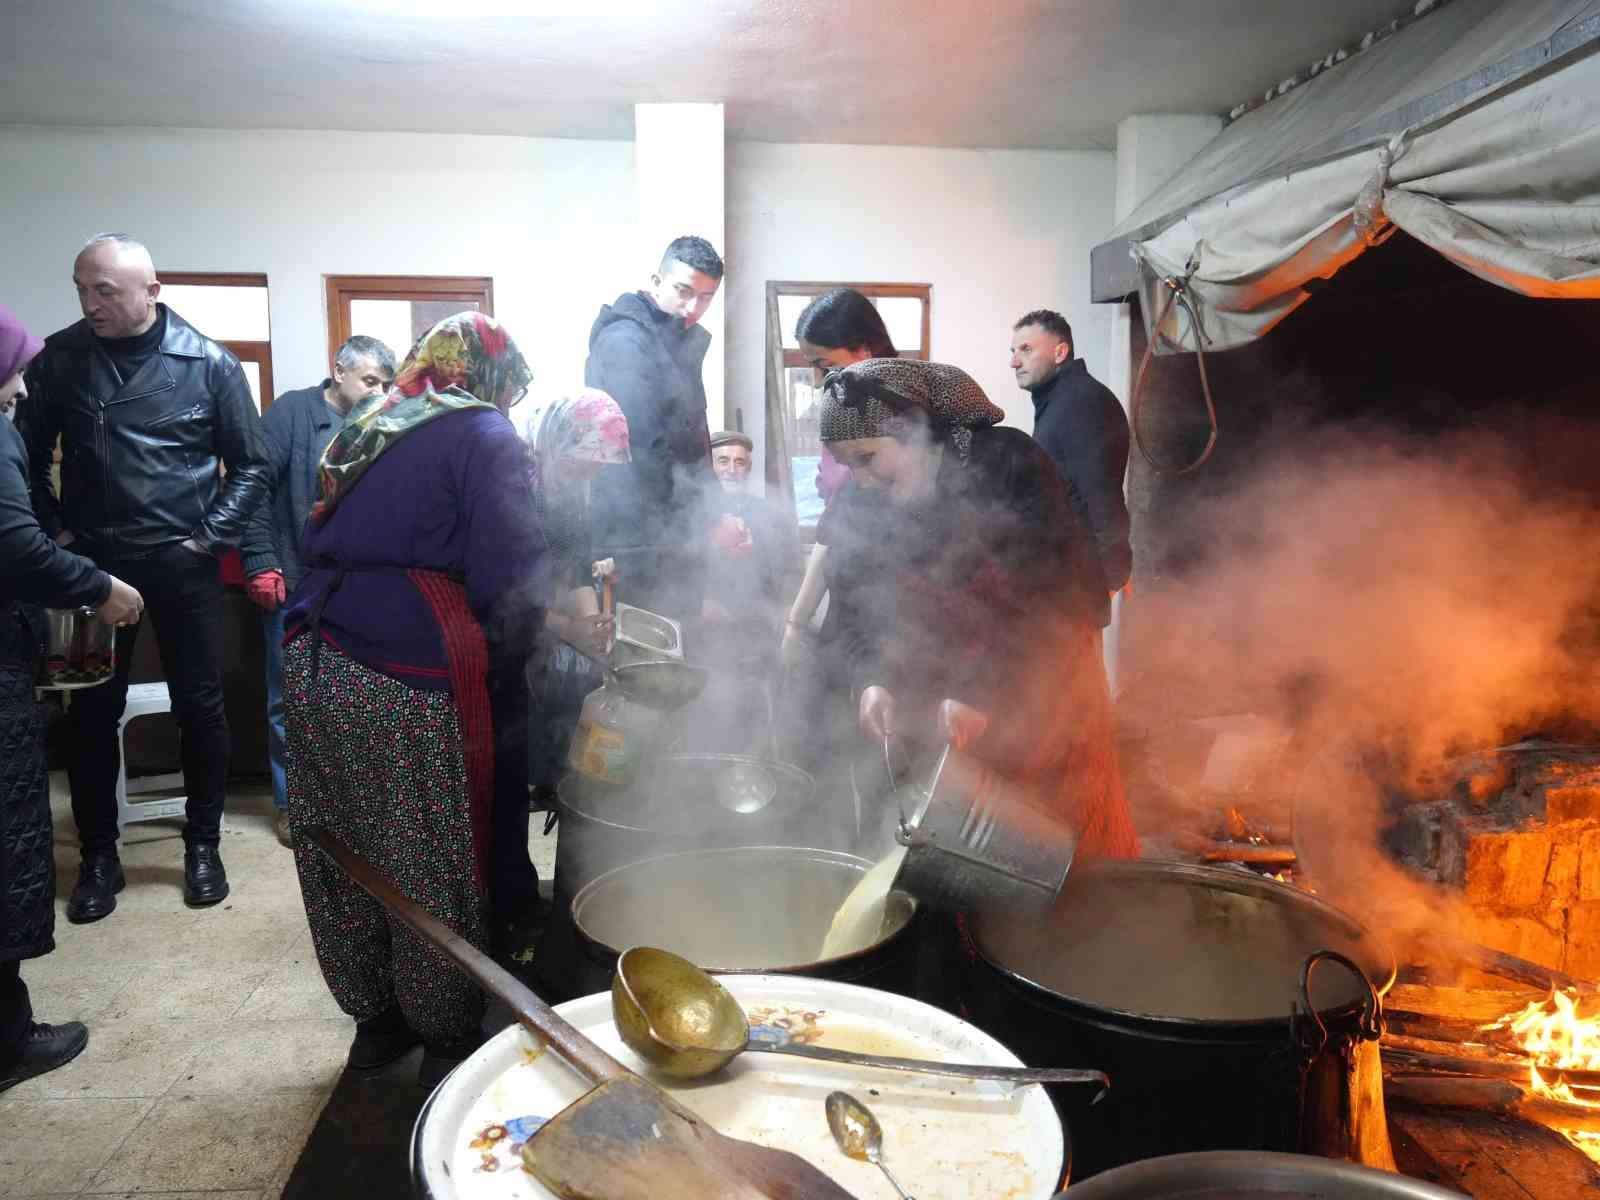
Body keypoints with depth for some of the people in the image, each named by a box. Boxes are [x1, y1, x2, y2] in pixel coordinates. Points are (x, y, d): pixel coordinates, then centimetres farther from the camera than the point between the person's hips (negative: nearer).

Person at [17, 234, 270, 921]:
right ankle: (99, 858, 22)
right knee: (91, 713, 7)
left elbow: (250, 468, 1)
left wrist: (209, 538, -7)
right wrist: (55, 531, -1)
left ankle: (203, 847, 22)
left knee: (200, 707, 6)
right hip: (92, 562, 2)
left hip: (183, 563, -1)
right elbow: (28, 456, 10)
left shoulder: (208, 364, -4)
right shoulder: (59, 358, 0)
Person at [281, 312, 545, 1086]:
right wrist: (506, 673, 0)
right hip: (411, 687, -7)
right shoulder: (484, 437, -4)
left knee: (345, 861, 16)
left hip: (316, 668, 8)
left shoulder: (364, 430, 19)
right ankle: (447, 1039, 20)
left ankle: (374, 1020, 33)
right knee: (437, 875, 6)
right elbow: (510, 578, -12)